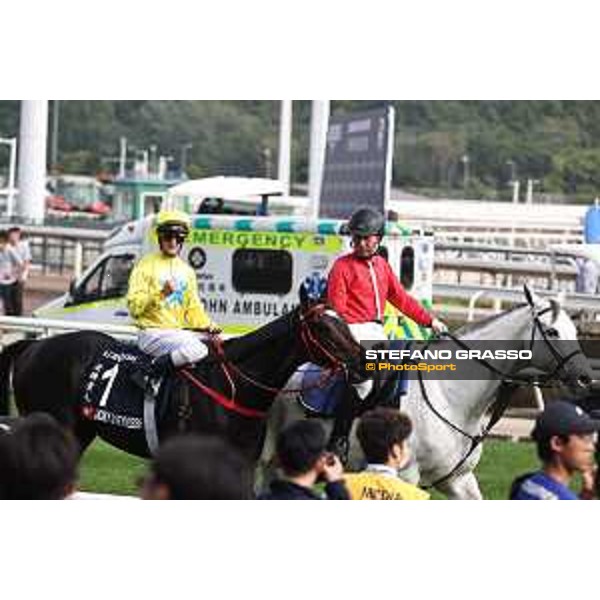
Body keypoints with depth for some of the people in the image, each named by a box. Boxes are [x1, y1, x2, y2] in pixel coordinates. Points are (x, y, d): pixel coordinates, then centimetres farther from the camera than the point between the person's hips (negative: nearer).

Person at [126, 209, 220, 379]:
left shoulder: (187, 271, 19)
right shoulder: (146, 266, -1)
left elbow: (193, 307, 21)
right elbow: (134, 307, -10)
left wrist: (207, 325, 2)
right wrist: (160, 294, -24)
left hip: (179, 332, 7)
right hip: (153, 332, -7)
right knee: (196, 350, -32)